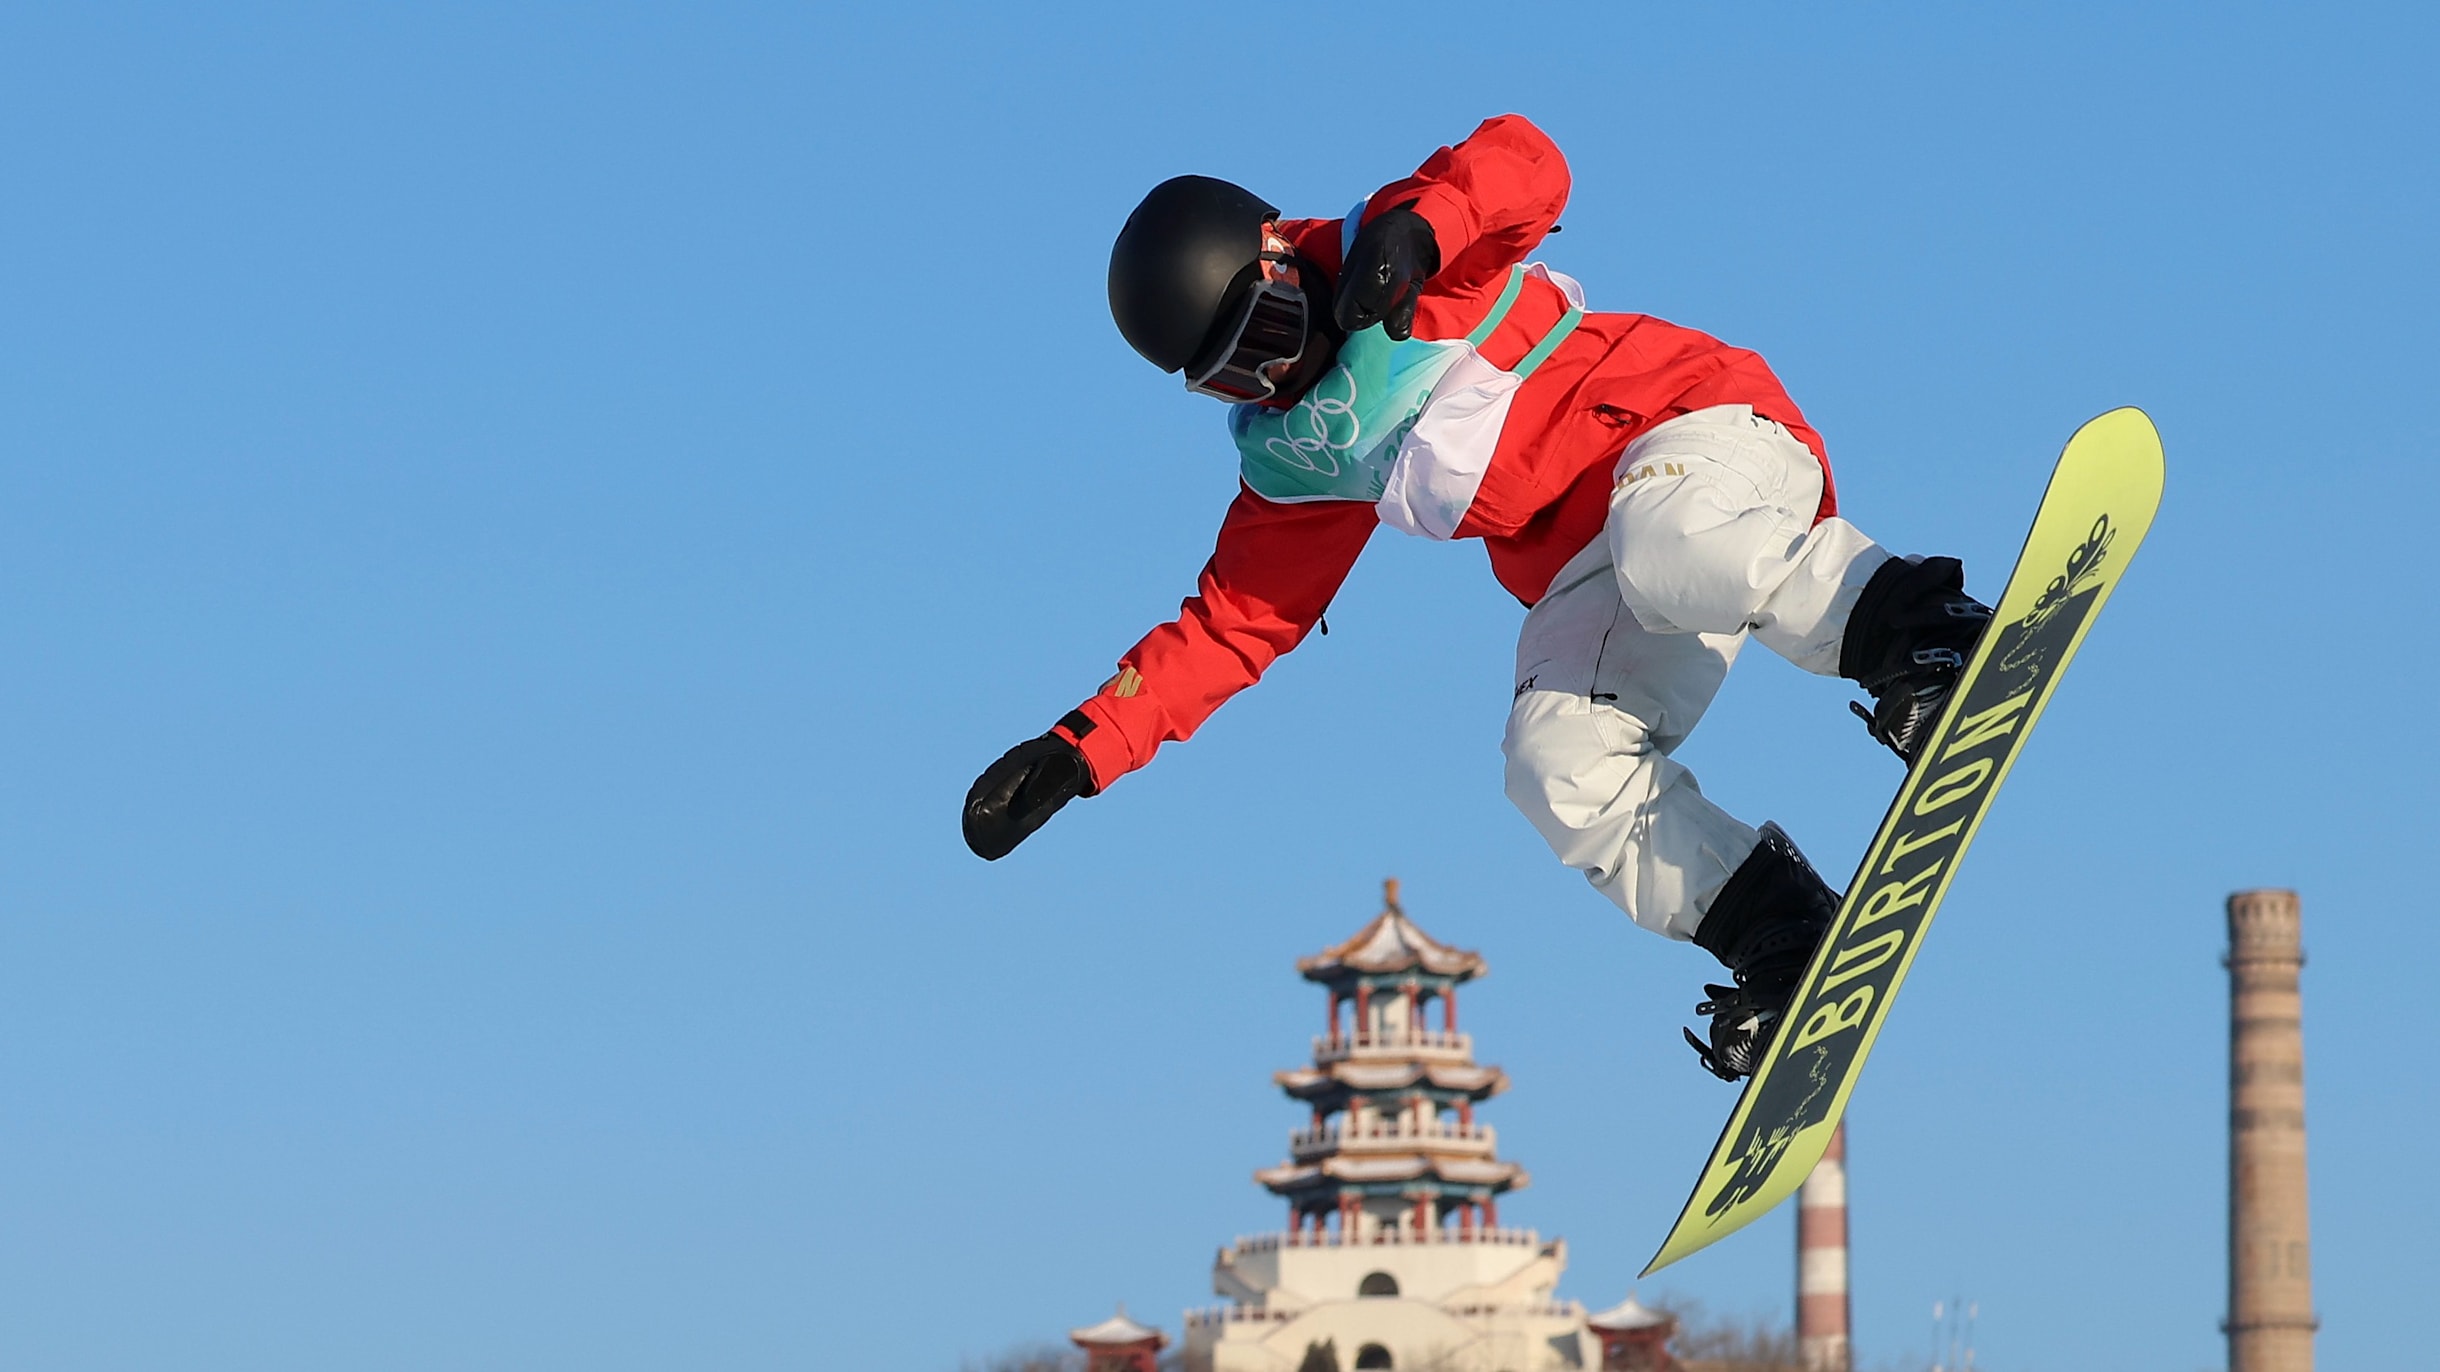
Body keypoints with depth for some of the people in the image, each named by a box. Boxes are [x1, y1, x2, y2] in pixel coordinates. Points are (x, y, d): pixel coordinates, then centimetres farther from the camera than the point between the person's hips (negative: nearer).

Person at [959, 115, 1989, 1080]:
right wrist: (1082, 749, 9)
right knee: (1561, 769, -20)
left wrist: (1416, 225, -36)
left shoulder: (1376, 257, -4)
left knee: (1670, 554, -41)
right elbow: (1233, 623, 16)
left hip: (1698, 435, -6)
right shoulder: (1290, 470, 12)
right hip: (1584, 572, 6)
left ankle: (1912, 632, -29)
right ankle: (1781, 949, -16)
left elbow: (1526, 163, -17)